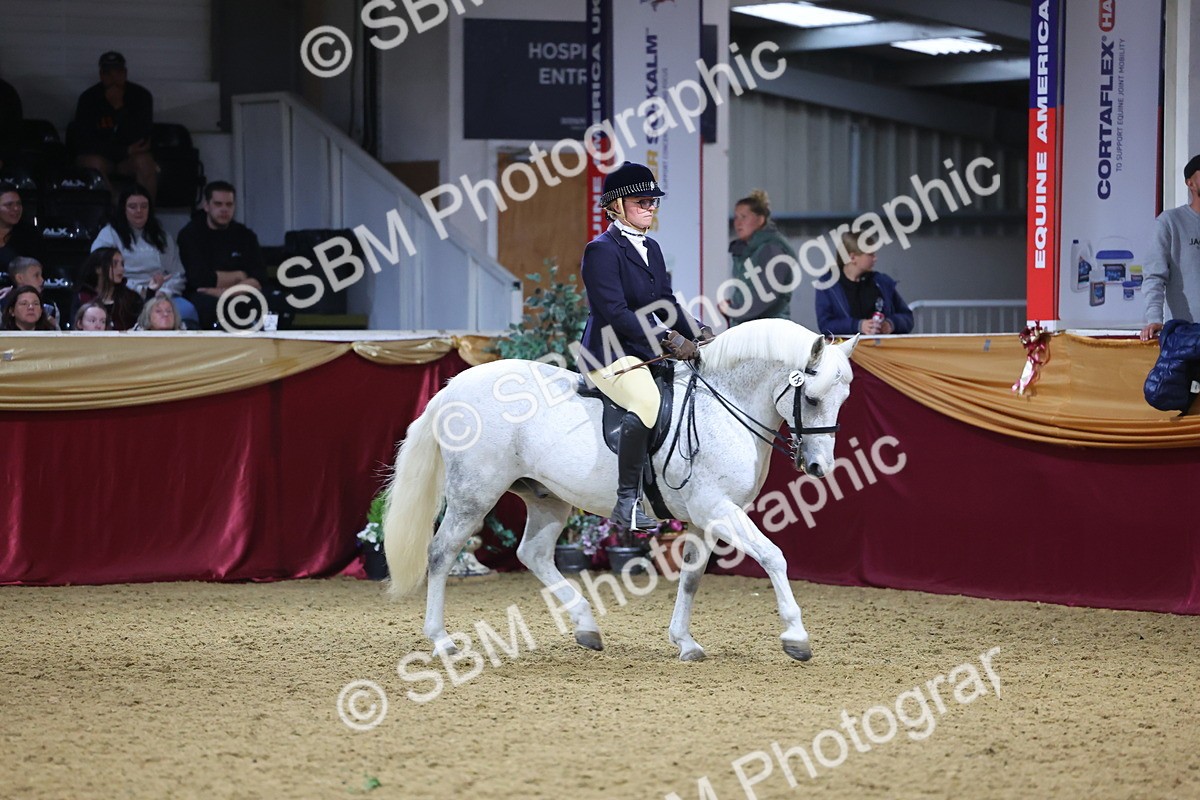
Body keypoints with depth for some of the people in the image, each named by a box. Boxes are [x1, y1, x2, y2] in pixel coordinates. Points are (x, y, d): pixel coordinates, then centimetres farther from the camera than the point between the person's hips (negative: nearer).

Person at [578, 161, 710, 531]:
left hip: (644, 352, 10)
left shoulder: (650, 248, 18)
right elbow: (614, 312, -20)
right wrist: (668, 338, -24)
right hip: (609, 354, -10)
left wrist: (699, 331, 1)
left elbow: (665, 303, 19)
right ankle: (627, 503, -33)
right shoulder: (602, 250, -10)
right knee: (647, 402, -34)